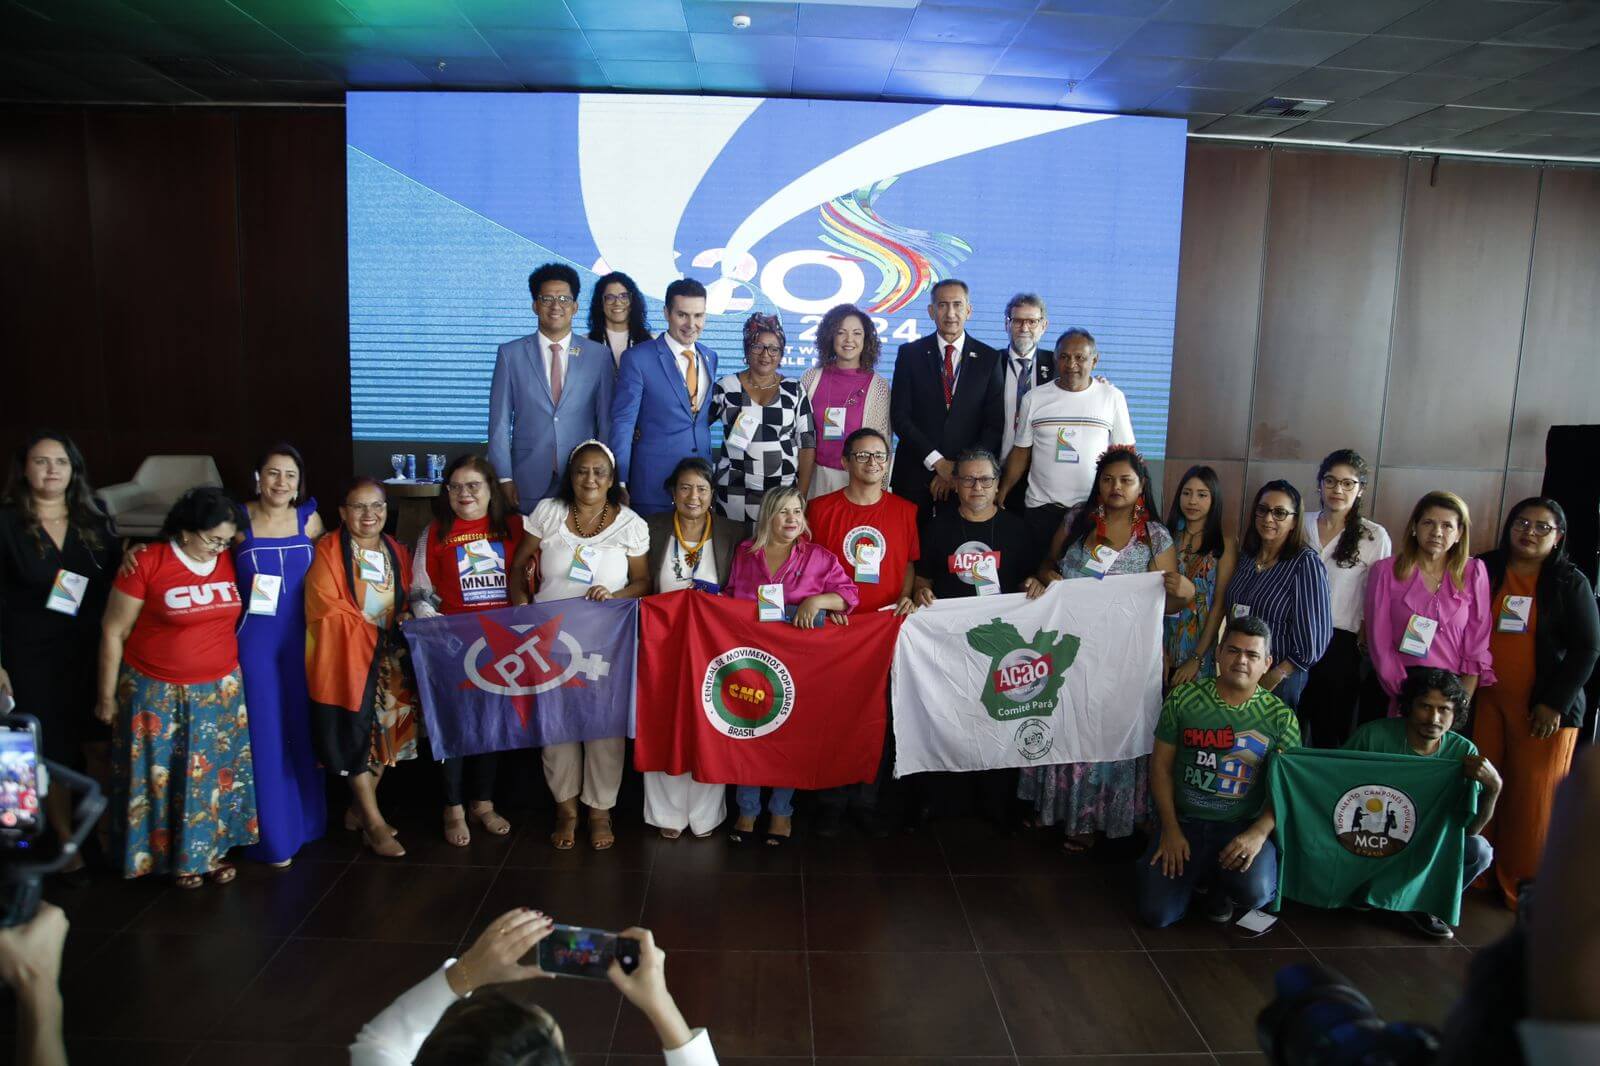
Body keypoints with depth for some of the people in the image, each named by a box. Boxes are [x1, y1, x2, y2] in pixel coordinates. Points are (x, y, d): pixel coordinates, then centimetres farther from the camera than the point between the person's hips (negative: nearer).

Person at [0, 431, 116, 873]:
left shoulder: (93, 521, 5)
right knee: (53, 750, 6)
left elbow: (114, 584, 13)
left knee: (103, 742, 8)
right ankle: (66, 841, 24)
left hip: (91, 653, 3)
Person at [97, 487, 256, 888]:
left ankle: (208, 850, 31)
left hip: (220, 689, 4)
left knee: (215, 774, 12)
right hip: (157, 692, -3)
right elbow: (113, 632, -7)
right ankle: (172, 856, 30)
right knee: (161, 776, 11)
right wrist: (107, 696, -2)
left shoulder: (231, 562, -3)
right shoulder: (146, 563, -14)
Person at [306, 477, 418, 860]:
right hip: (347, 658, -6)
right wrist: (373, 633, -16)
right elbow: (330, 611, -15)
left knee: (388, 730, 8)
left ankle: (359, 808, 25)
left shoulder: (397, 552, 11)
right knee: (356, 734, -5)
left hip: (388, 658, 6)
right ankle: (374, 821, 6)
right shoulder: (328, 552, -8)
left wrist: (406, 622, -5)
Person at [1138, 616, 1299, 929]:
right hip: (1185, 823, 1)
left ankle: (1221, 885, 9)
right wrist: (1171, 829, -5)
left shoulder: (1280, 716, -2)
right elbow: (1161, 765, 2)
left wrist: (1259, 833, -18)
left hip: (1243, 829, -1)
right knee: (1156, 914, -13)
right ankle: (1196, 874, 22)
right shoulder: (1184, 698, -2)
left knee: (1255, 891, -31)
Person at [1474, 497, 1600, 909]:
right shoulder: (1484, 571, 5)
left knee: (1533, 798, 1)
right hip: (1486, 701, 2)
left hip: (1544, 709, -2)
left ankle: (1522, 887, 13)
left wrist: (1555, 703, -7)